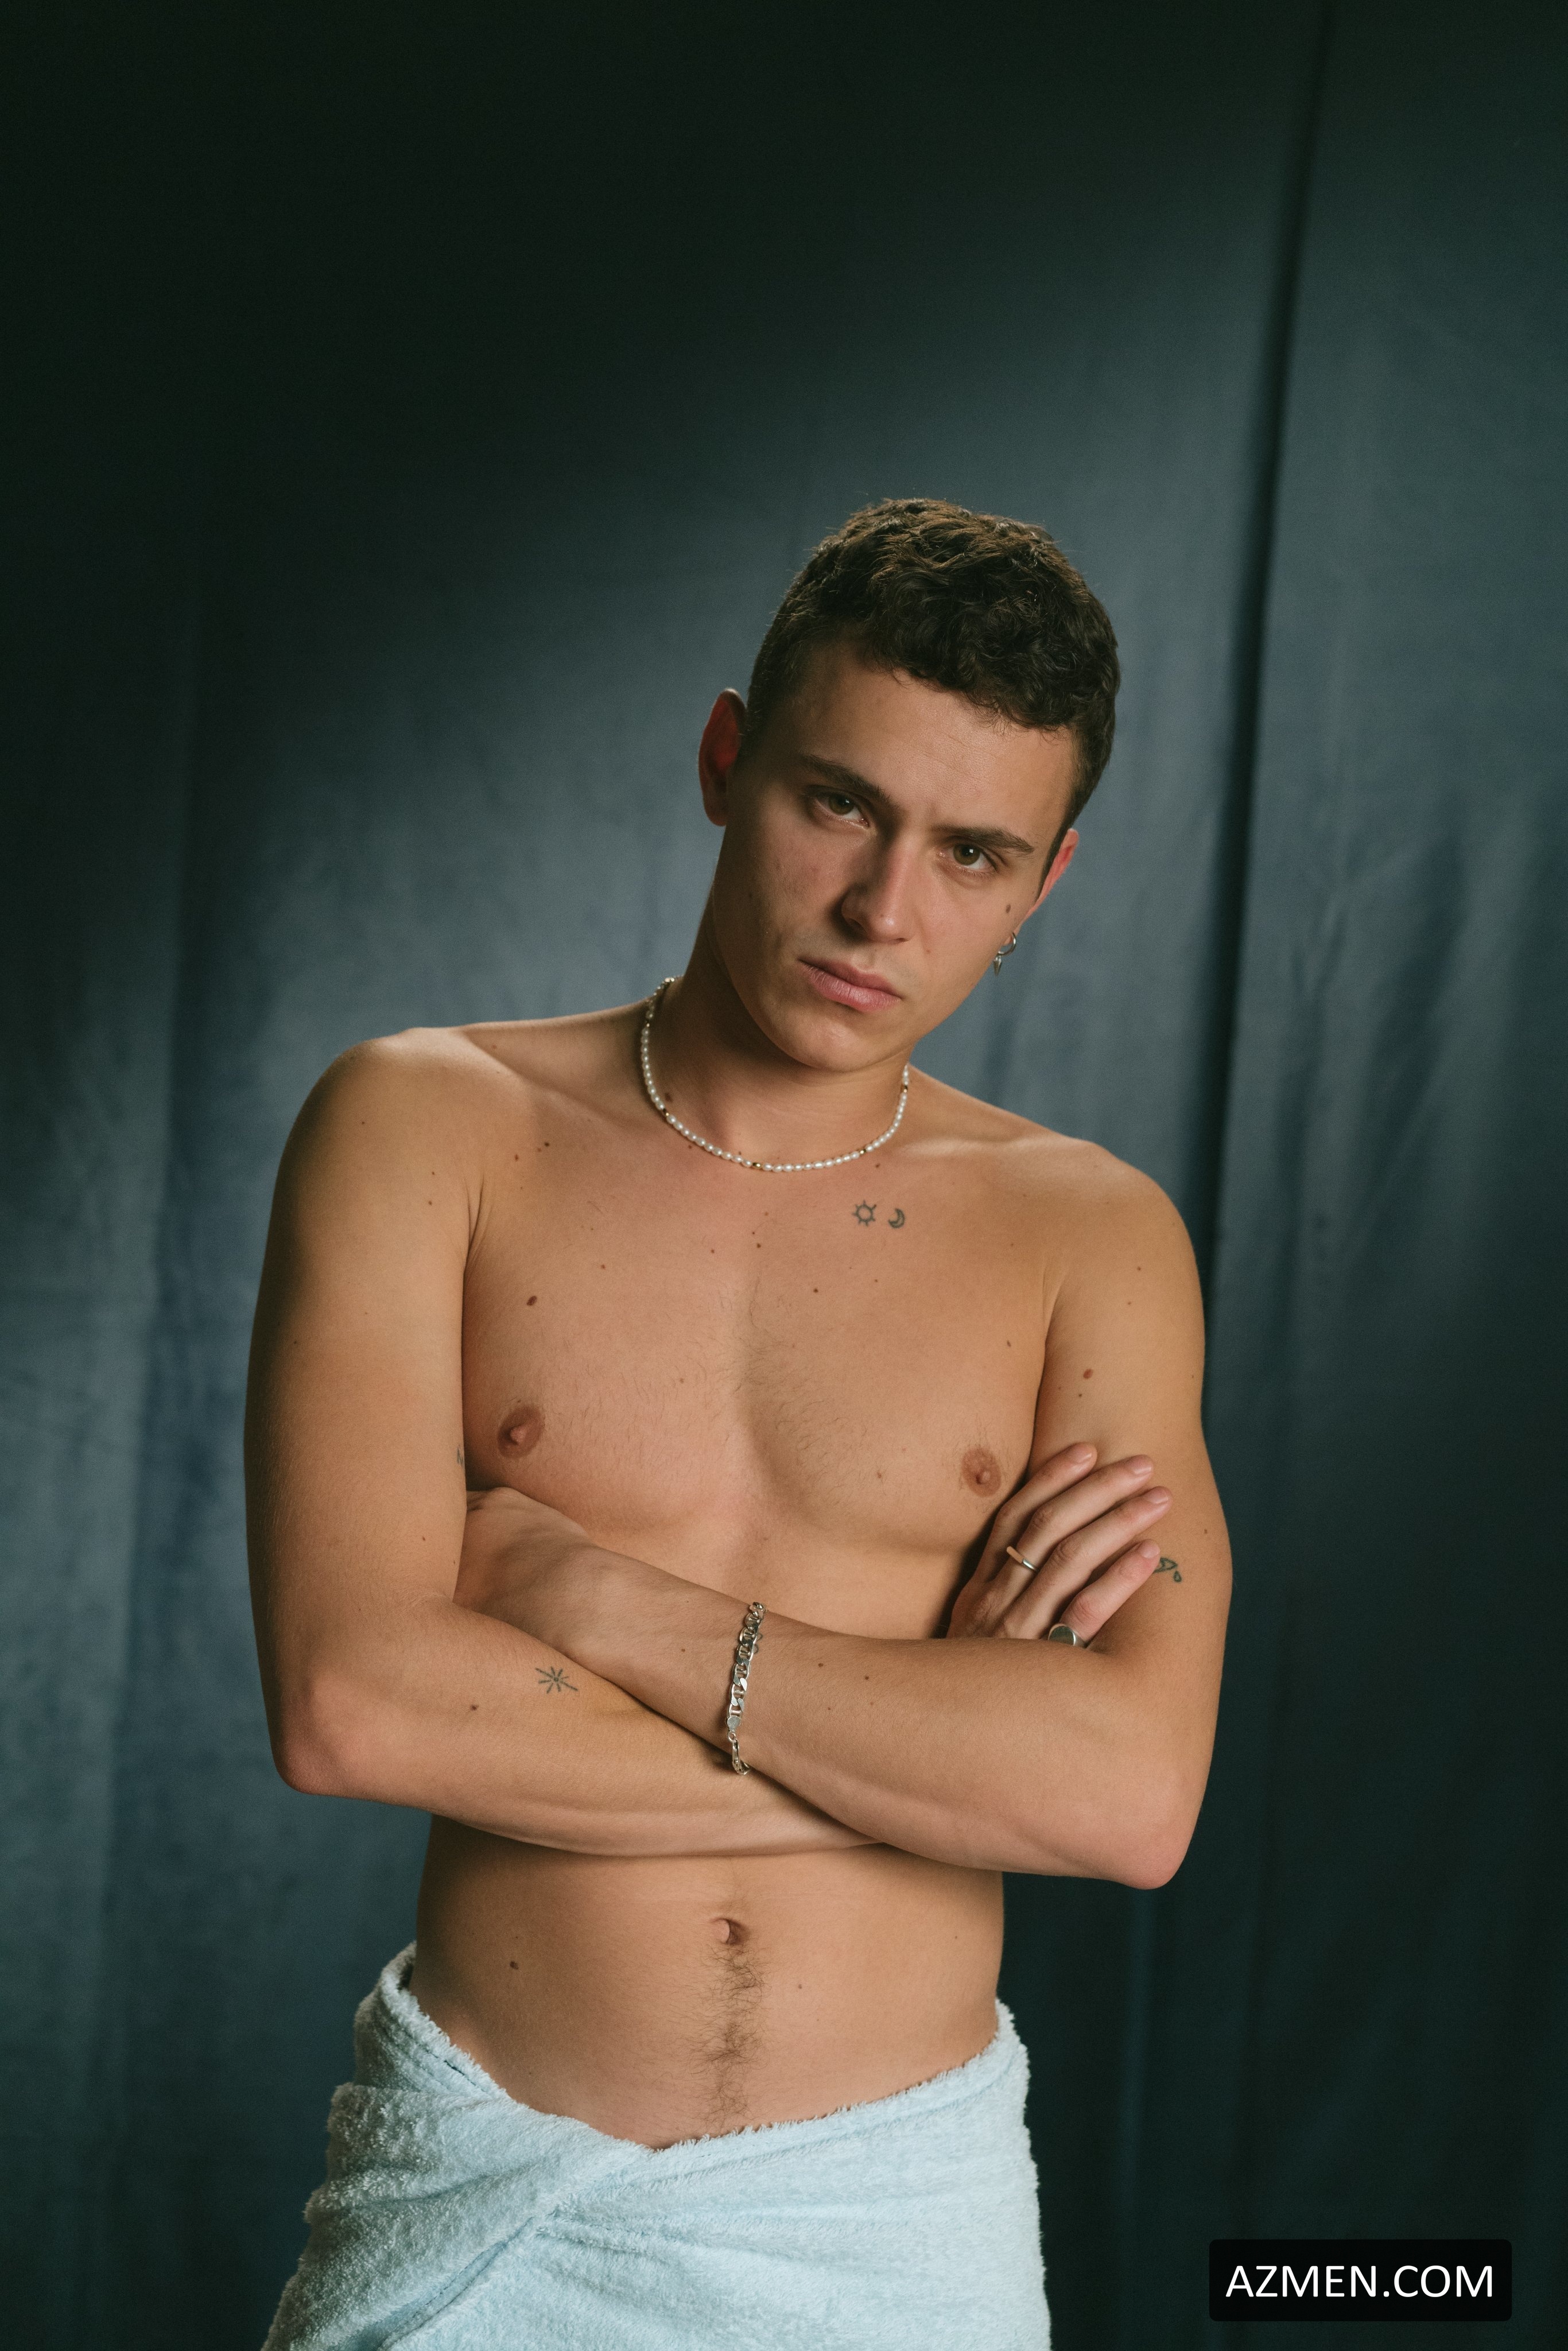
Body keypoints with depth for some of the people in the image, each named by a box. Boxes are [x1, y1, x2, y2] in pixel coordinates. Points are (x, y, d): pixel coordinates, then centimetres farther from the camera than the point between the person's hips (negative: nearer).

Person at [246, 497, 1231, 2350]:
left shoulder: (1090, 1238, -2)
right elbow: (349, 1706, -18)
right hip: (478, 2192, 0)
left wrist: (590, 1588, -16)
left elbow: (1135, 1793, -15)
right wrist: (939, 1737, -14)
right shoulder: (424, 1128, -5)